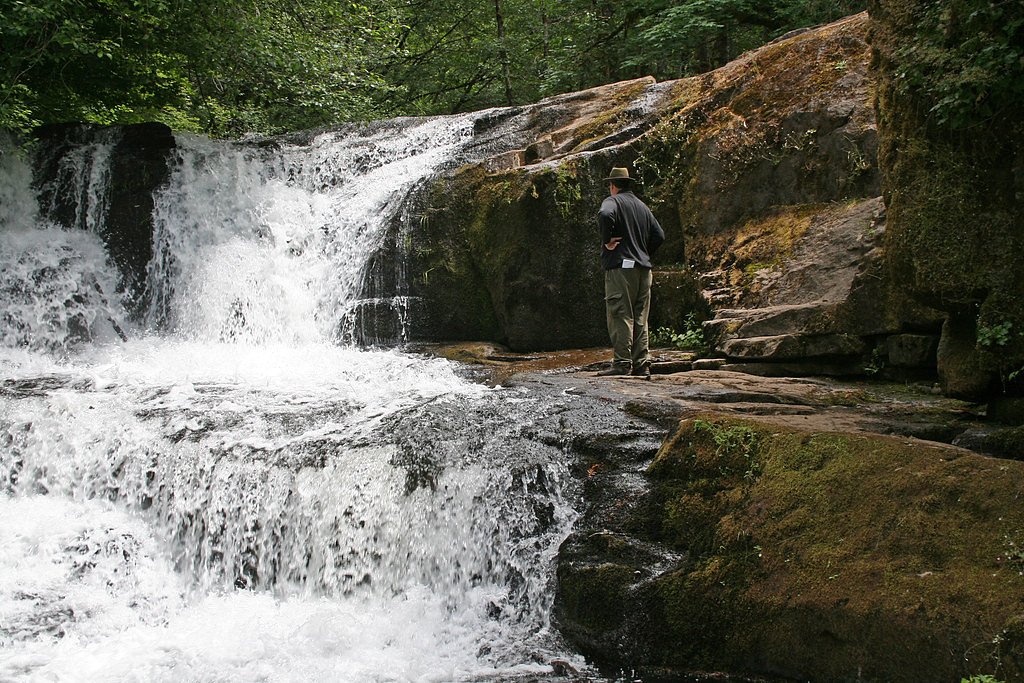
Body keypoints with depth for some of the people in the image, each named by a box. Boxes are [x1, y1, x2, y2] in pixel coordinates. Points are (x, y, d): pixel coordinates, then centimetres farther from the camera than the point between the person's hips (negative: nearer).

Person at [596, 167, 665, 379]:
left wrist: (607, 240, -14)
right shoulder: (642, 206, 19)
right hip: (643, 268, 7)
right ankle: (641, 364, 8)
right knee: (640, 319, 9)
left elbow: (605, 215, -27)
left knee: (620, 316, -8)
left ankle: (622, 363, -12)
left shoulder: (613, 202, -3)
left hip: (620, 267, -7)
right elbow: (659, 235, 16)